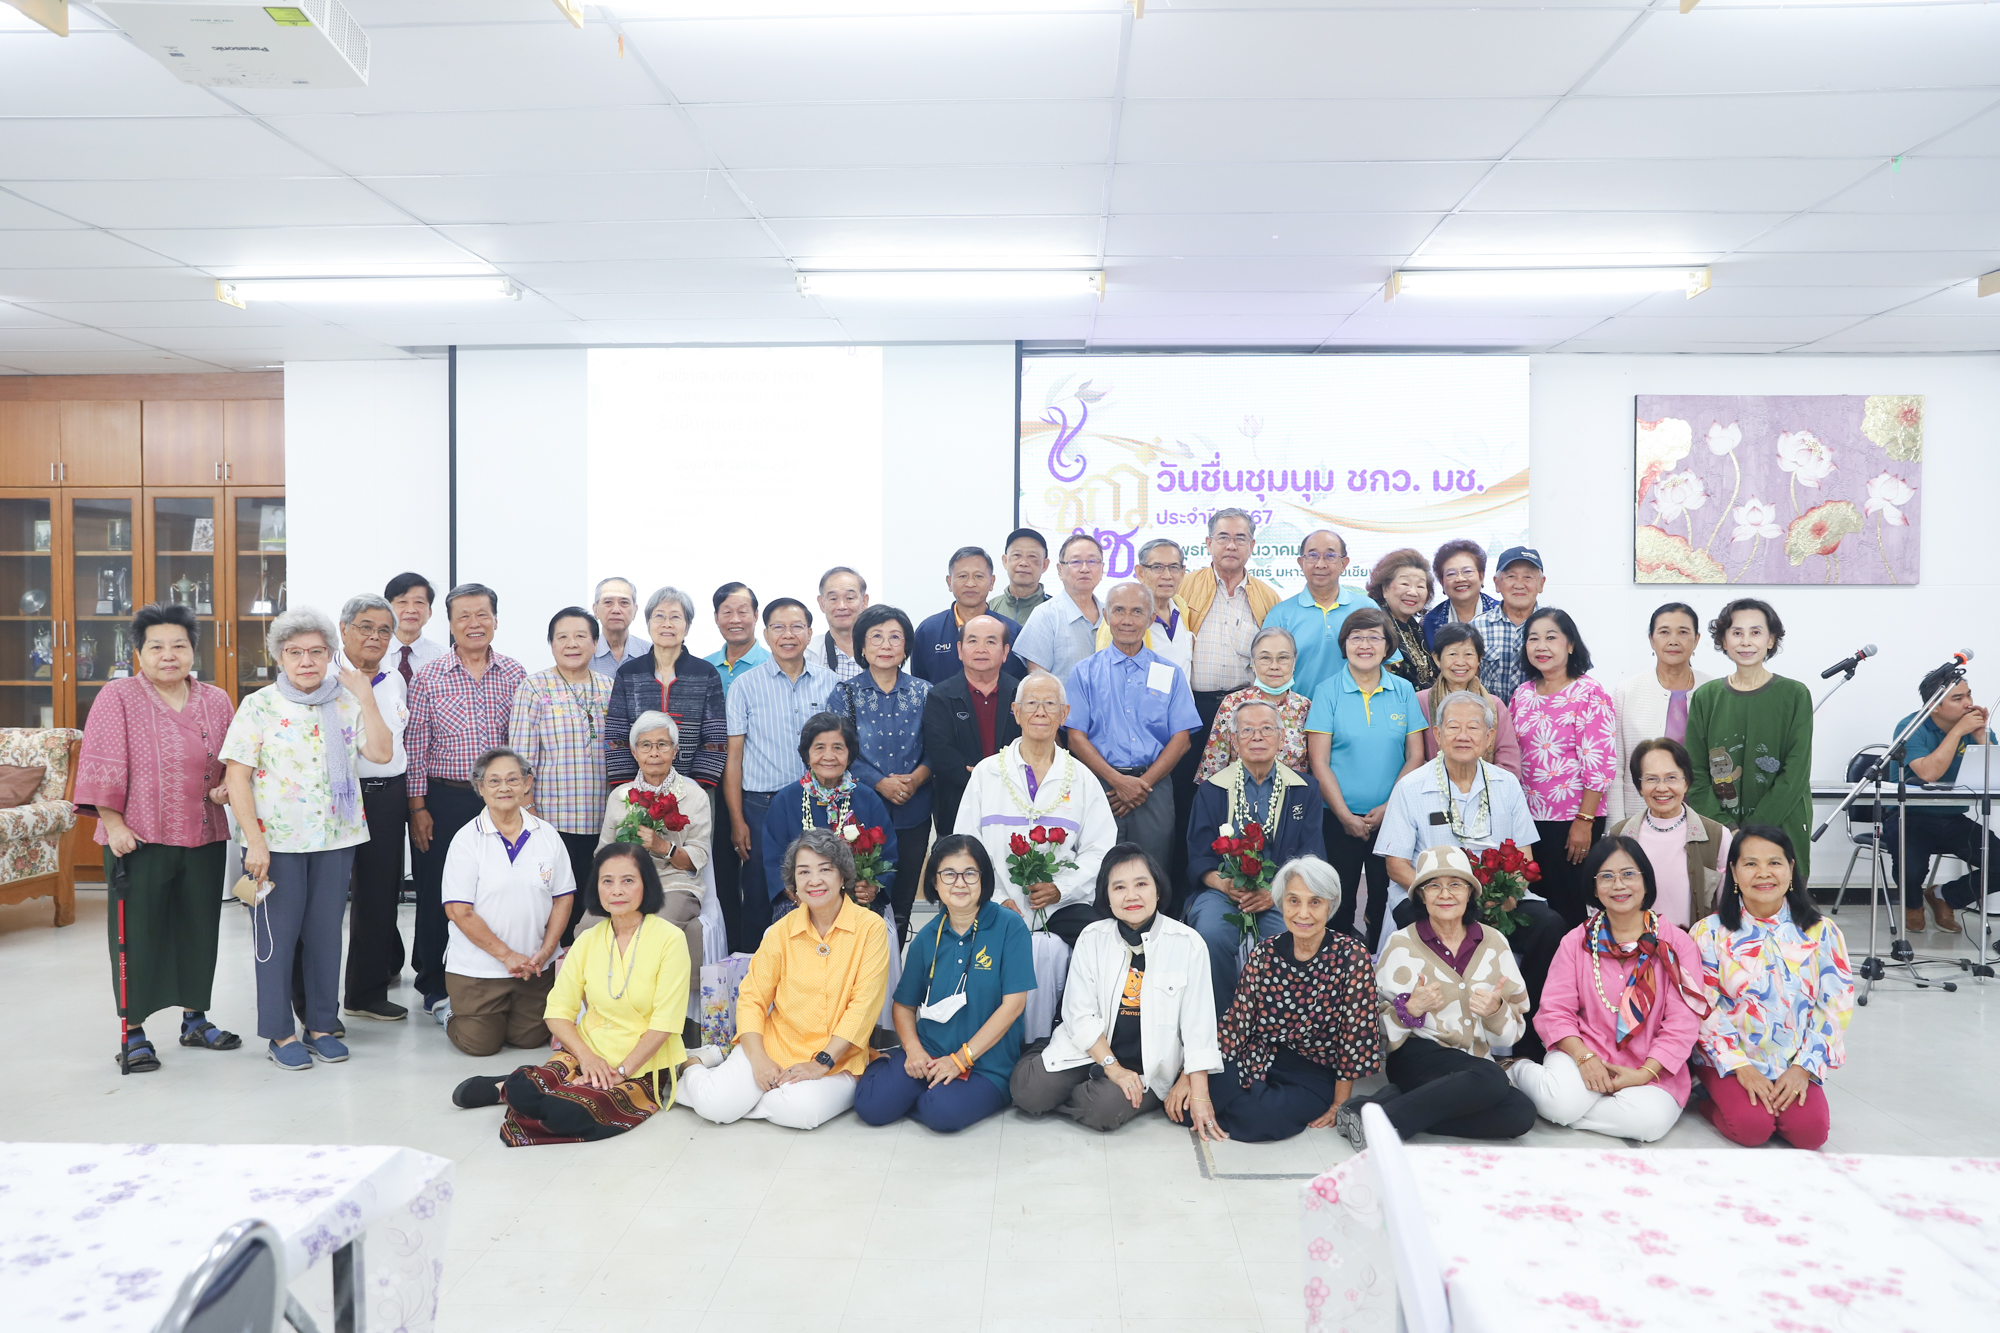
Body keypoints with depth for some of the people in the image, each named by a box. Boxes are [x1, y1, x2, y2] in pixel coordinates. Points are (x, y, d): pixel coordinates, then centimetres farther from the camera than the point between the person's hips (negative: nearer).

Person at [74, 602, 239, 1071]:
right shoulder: (117, 697, -3)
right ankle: (133, 1032, 14)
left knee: (200, 929, 12)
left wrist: (228, 787, -3)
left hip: (205, 838, 4)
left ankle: (195, 1019, 26)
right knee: (138, 933, 3)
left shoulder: (216, 701, 9)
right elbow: (103, 767, -7)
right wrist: (113, 823, -13)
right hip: (139, 839, -4)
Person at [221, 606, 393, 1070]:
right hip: (277, 841, -2)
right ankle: (280, 1034, 17)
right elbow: (238, 777, -6)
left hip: (336, 839, 3)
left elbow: (382, 753, -6)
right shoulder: (259, 707, -2)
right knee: (277, 936, 4)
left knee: (326, 934, 10)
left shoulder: (347, 703, 5)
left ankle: (321, 1026, 22)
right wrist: (255, 841, -13)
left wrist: (365, 695, -8)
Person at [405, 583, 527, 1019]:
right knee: (436, 893, 5)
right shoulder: (429, 678, 0)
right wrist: (418, 807, -3)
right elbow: (414, 745, 0)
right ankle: (435, 986, 20)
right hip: (442, 798, -1)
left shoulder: (514, 675, 4)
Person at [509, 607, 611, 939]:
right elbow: (521, 758, -4)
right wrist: (527, 812, -10)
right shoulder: (534, 688, 1)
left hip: (603, 823, 4)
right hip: (552, 821, -3)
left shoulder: (610, 689, 12)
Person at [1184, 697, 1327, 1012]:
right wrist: (1226, 884, -16)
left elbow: (1312, 857, 4)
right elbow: (1199, 858, 7)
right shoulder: (1212, 791, 13)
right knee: (1212, 935, -32)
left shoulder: (1303, 791, 14)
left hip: (1282, 894, 0)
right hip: (1224, 890, 0)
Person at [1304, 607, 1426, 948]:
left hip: (1392, 817, 2)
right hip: (1340, 819, -1)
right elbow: (1319, 762, -5)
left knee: (1386, 898, 8)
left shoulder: (1403, 691, 4)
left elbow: (1415, 756, 2)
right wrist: (1346, 816, -10)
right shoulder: (1328, 691, -2)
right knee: (1340, 898, 6)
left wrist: (1388, 807, -9)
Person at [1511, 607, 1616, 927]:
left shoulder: (1589, 693, -9)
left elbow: (1600, 765, -13)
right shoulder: (1523, 694, 8)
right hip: (1527, 818, 5)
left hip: (1571, 820, -5)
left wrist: (1584, 822, -16)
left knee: (1569, 907, 2)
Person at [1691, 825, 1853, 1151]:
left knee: (1810, 1131, -22)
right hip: (1729, 1061, -2)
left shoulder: (1820, 932, 2)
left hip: (1796, 1063, 2)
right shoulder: (1709, 933, -4)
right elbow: (1704, 1010, -6)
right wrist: (1741, 1068, -15)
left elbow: (1835, 1006, 0)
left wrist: (1803, 1067, -9)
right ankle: (1713, 1103, 5)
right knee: (1752, 1129, -25)